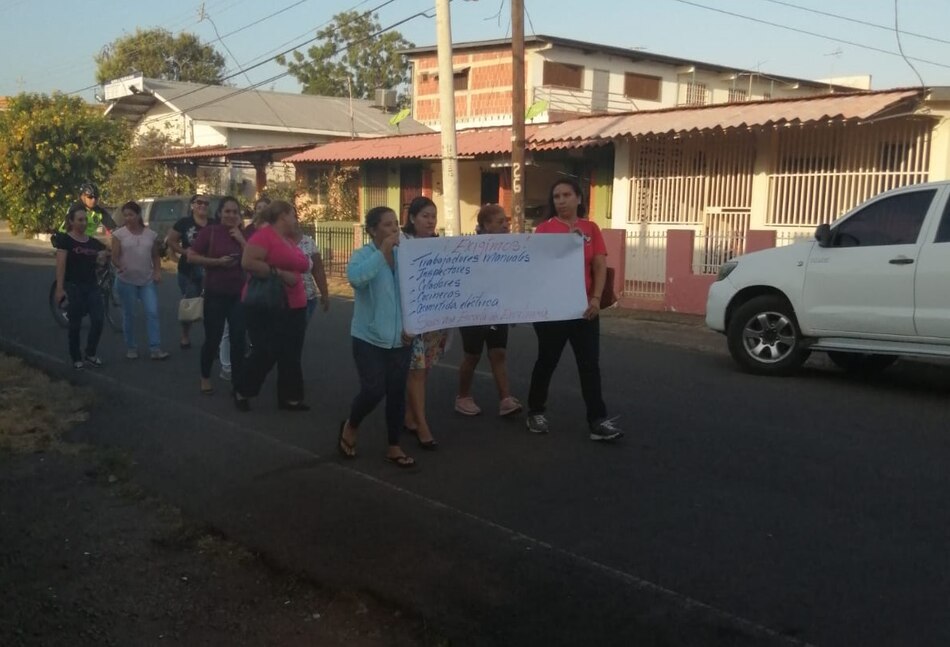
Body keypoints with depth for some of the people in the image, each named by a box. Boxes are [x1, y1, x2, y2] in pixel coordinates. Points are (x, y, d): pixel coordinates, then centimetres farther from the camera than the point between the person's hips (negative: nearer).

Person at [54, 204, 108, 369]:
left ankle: (90, 354, 13)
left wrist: (102, 257, -4)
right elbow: (61, 265, -12)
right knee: (75, 324, 2)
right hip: (73, 286, -4)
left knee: (98, 319, -5)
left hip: (92, 286, 5)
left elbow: (100, 262, 18)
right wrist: (59, 288, -19)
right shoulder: (65, 240, -6)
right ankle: (76, 358, 16)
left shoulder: (93, 241, 9)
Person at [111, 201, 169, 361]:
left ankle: (155, 348, -4)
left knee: (152, 313, -6)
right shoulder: (119, 234, -2)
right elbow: (114, 257, -7)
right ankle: (131, 348, 17)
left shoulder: (151, 234, 5)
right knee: (129, 315, 7)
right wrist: (119, 265, -28)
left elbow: (155, 256, 12)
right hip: (126, 280, -2)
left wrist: (158, 271, -3)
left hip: (147, 280, 2)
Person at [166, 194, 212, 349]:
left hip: (209, 269, 1)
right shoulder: (184, 223, -1)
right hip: (188, 269, -1)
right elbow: (171, 241, 1)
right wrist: (185, 252, -12)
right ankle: (185, 337, 21)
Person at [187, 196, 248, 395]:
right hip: (215, 294, -3)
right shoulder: (210, 231, -5)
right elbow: (191, 257, -8)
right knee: (212, 338, 4)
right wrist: (217, 261, -17)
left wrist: (241, 238, -12)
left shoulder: (243, 234, 7)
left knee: (238, 339, 2)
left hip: (238, 294, 3)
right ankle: (205, 378, 25)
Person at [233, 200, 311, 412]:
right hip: (265, 306, -8)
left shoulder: (289, 240, 14)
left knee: (291, 355, 8)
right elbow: (247, 262, -25)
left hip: (293, 306, 8)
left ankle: (290, 397, 17)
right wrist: (280, 274, -23)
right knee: (266, 353, -4)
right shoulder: (264, 234, -12)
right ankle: (241, 392, 16)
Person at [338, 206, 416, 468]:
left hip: (400, 339, 4)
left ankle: (393, 447, 22)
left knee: (397, 392, 8)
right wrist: (382, 252, -27)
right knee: (374, 390, -10)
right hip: (369, 338, -4)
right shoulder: (363, 254, -8)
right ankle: (350, 427, 21)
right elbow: (355, 277, -31)